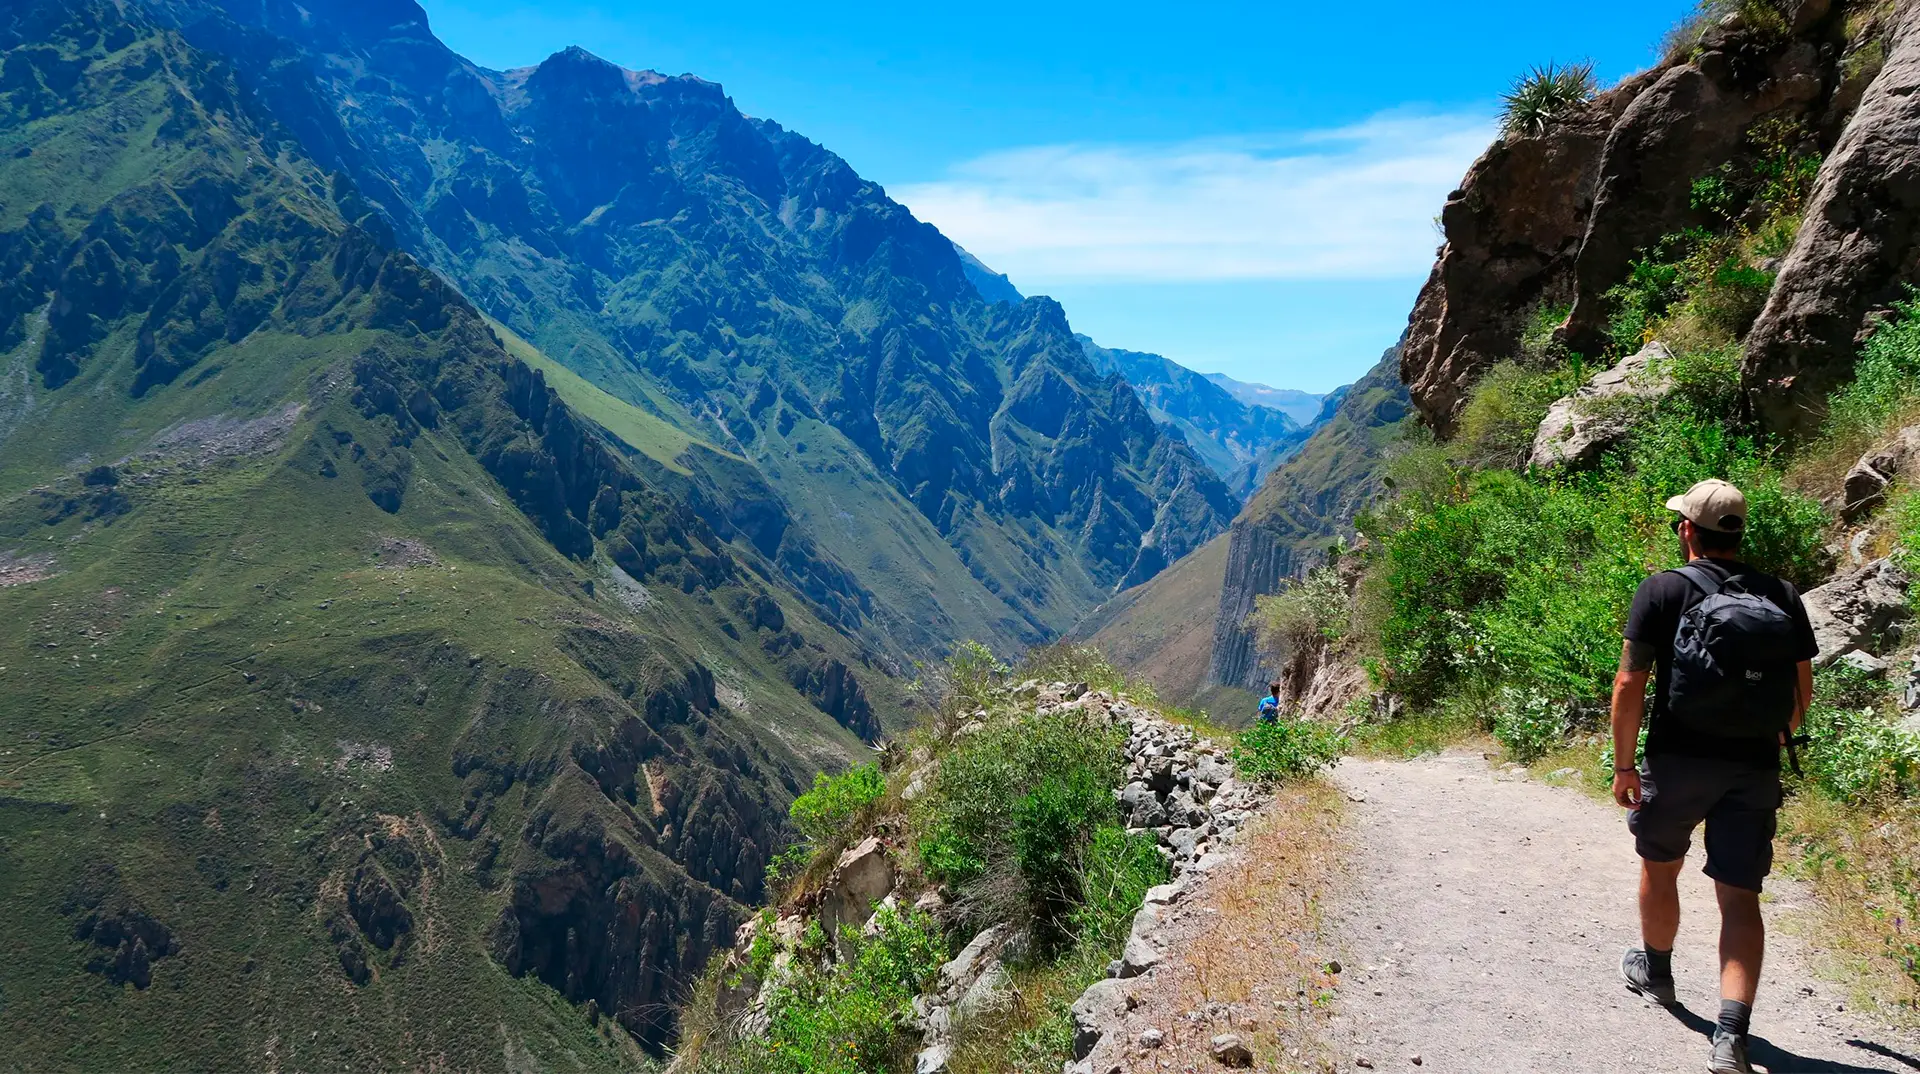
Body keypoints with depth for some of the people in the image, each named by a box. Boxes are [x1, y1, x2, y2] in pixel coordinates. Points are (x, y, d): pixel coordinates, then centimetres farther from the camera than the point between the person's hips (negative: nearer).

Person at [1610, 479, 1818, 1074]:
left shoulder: (1662, 590, -8)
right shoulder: (1782, 597, 3)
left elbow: (1630, 682, -13)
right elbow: (1802, 689, 10)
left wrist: (1624, 764, -5)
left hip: (1677, 758, -2)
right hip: (1754, 768, 2)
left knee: (1659, 867, 21)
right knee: (1740, 896, 2)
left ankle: (1654, 971, 43)